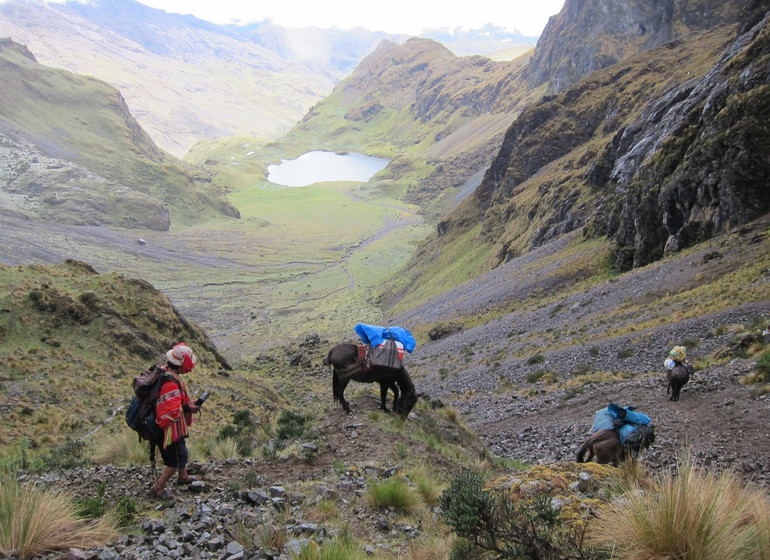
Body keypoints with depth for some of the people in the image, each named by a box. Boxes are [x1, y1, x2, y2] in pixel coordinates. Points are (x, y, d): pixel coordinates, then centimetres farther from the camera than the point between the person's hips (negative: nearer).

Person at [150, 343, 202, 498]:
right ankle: (158, 489, 23)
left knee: (182, 452, 29)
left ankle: (183, 477, 50)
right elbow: (171, 411, -36)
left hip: (174, 428, 10)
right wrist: (188, 409, -20)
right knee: (175, 460, 7)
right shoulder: (171, 383, -33)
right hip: (169, 429, -10)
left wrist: (188, 404, 5)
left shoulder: (164, 372, 1)